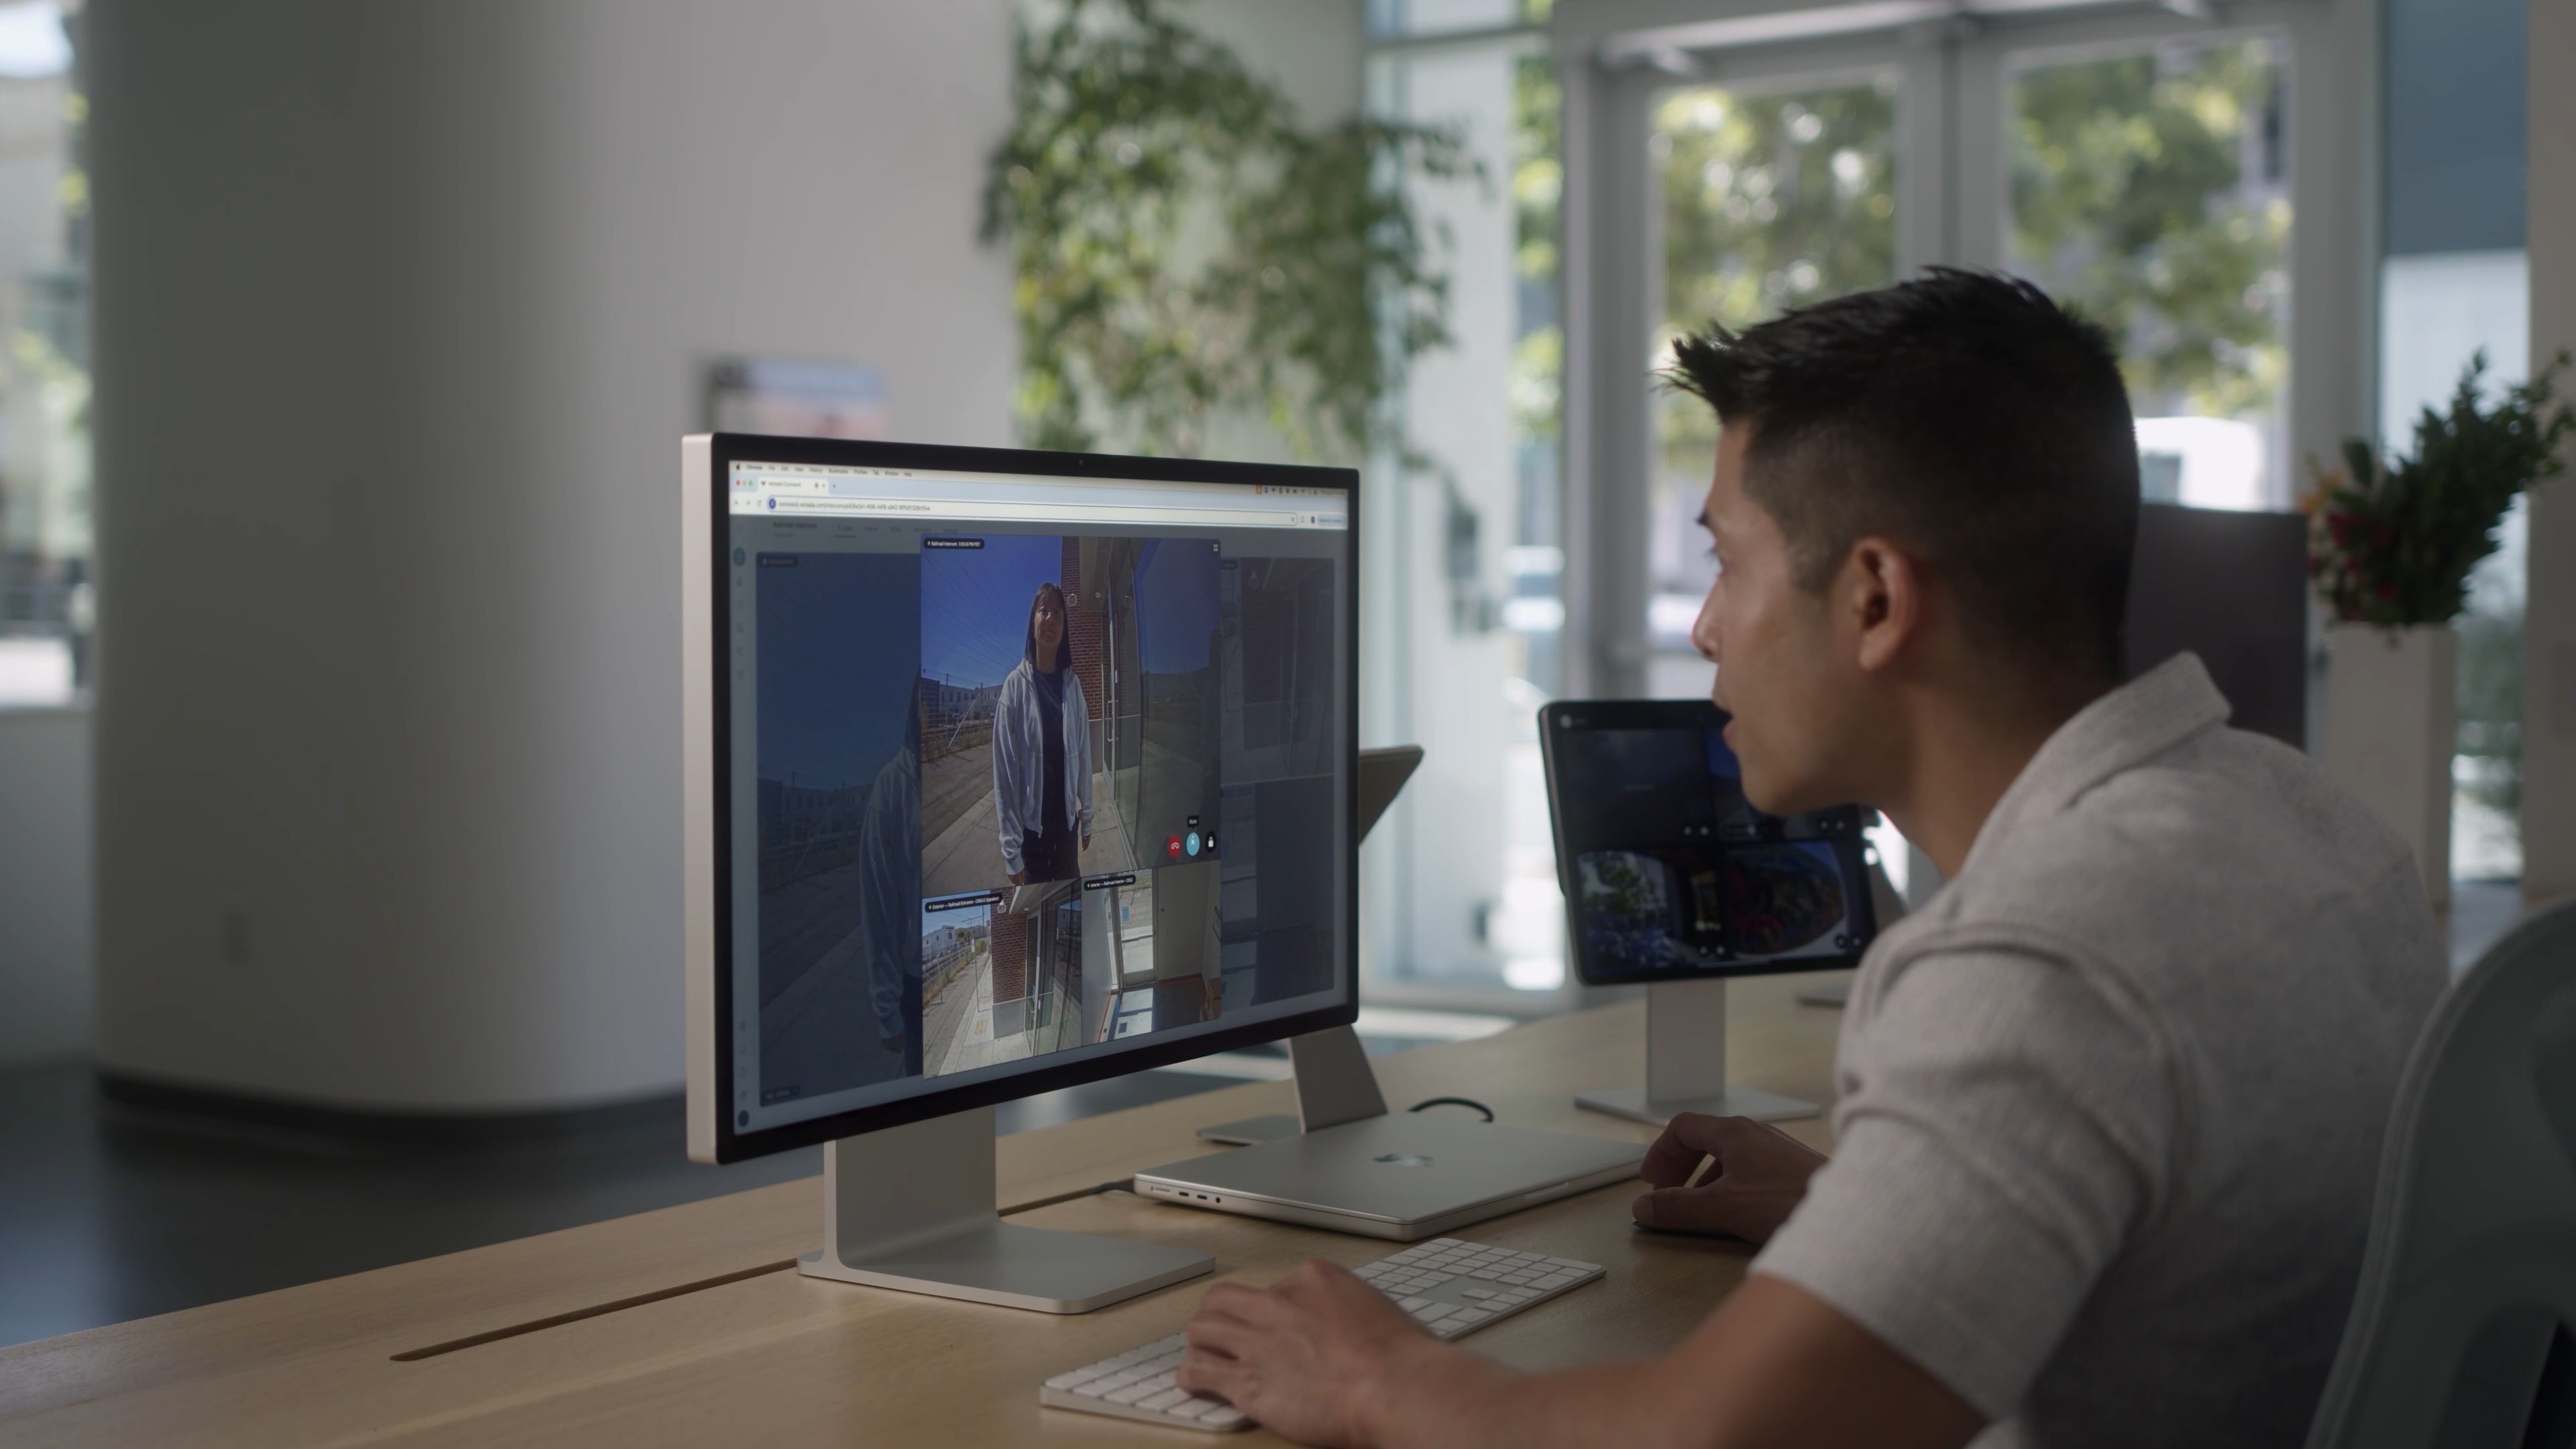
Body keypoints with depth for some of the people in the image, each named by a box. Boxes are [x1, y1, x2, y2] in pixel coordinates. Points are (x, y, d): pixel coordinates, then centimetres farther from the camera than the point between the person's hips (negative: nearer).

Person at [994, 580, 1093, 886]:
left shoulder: (1073, 683, 2)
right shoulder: (1016, 685, -11)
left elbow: (1084, 754, 7)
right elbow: (1005, 769, -12)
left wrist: (1087, 817, 6)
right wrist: (1011, 850, -15)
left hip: (1066, 819, 4)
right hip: (1031, 824, -4)